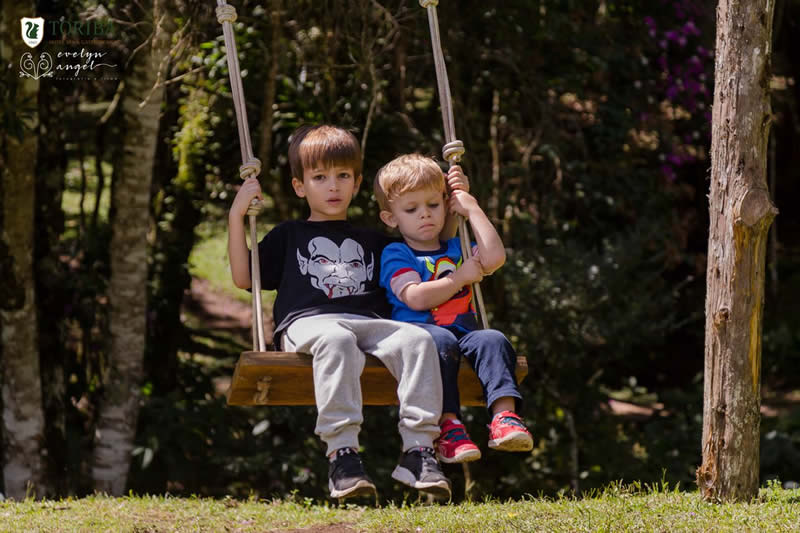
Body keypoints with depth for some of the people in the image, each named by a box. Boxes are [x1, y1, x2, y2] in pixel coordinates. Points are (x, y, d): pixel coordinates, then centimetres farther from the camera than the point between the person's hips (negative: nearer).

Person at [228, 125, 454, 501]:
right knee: (336, 341, -40)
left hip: (370, 324, 3)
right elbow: (243, 277, 17)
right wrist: (237, 215, 11)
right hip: (307, 323, -3)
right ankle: (342, 453, -49)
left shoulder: (374, 242, 32)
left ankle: (418, 450, -37)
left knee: (417, 339, -29)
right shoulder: (288, 236, 26)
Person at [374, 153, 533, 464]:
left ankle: (505, 415, -44)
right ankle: (448, 425, -47)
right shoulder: (395, 255, 9)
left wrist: (472, 210, 10)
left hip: (463, 331, 4)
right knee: (440, 341, -38)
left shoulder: (458, 250, 24)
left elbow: (494, 257, 2)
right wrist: (460, 278, -2)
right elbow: (415, 298, -9)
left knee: (493, 340, -27)